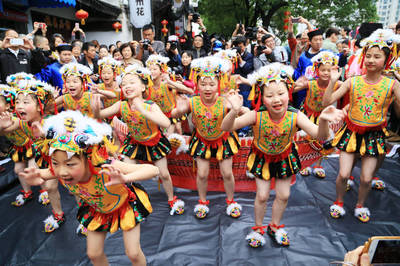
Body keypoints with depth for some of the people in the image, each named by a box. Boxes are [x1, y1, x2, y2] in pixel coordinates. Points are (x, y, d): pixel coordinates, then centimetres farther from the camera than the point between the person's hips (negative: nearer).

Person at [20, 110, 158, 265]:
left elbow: (153, 170, -49)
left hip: (125, 204, -4)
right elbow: (41, 174, -5)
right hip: (97, 210, 4)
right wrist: (35, 179, -31)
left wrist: (124, 179, -67)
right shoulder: (58, 171, -30)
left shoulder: (107, 168, -46)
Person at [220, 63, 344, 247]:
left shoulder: (295, 116, -29)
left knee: (283, 195, 11)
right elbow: (226, 128, -37)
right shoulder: (257, 116, -32)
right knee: (262, 195, 3)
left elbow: (320, 137, -34)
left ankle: (275, 226, 39)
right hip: (262, 157, -2)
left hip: (284, 157, 2)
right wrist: (235, 111, -58)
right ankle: (258, 228, 32)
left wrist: (323, 120, -56)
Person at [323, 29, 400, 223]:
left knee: (366, 178, 6)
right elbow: (327, 101, -11)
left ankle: (360, 205, 34)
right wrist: (333, 81, -21)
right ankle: (338, 202, 28)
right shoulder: (353, 81, -7)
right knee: (343, 174, -1)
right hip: (351, 132, 0)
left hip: (373, 135, 1)